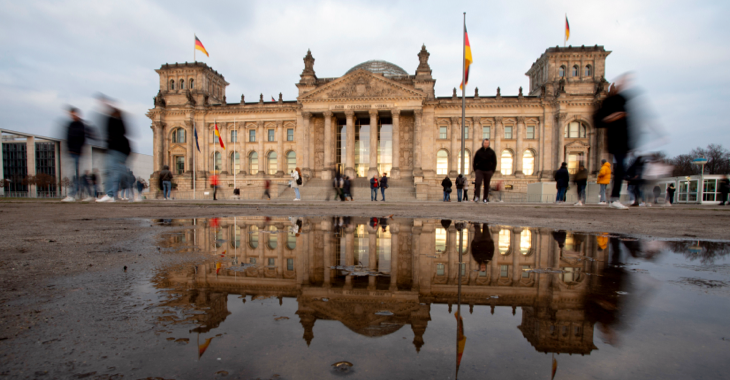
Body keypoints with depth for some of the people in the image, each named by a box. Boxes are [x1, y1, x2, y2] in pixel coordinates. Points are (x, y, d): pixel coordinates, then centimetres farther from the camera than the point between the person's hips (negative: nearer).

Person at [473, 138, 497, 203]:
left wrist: (493, 171, -2)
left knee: (486, 185, 4)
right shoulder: (478, 152, 3)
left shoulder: (492, 152, 4)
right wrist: (475, 170, -1)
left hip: (488, 171, 1)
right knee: (478, 183, -16)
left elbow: (494, 162, 7)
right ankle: (476, 197, -11)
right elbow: (475, 161, 7)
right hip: (479, 170, -1)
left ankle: (485, 198, 12)